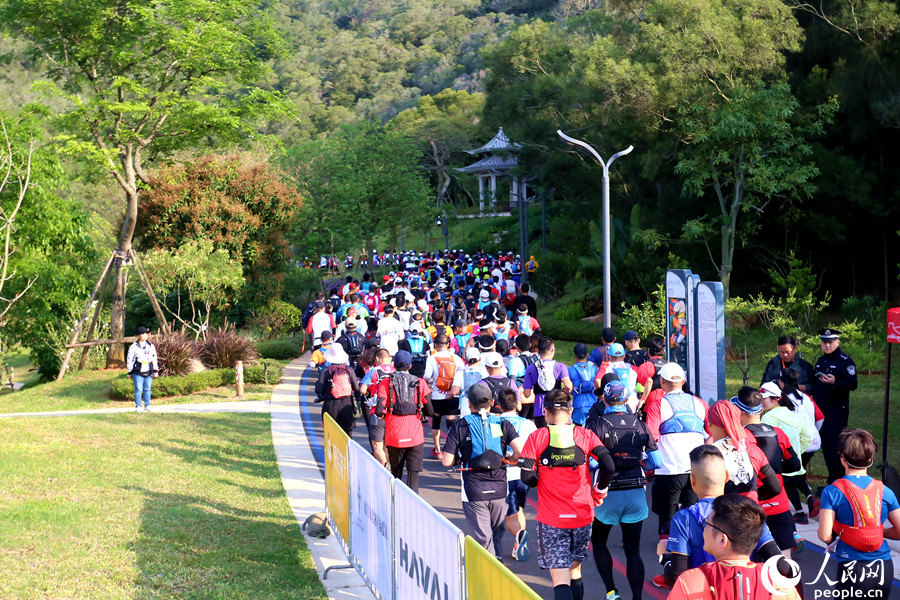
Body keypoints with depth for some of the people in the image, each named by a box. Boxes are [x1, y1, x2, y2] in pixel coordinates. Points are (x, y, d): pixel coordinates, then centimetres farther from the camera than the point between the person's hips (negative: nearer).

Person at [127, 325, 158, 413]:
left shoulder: (151, 346, 12)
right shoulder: (133, 347, 0)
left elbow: (155, 359, 18)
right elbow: (129, 360, 4)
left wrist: (156, 370, 14)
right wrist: (130, 372, 3)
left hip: (148, 372, 3)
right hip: (138, 373, -3)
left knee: (147, 390, 5)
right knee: (138, 390, -5)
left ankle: (147, 406, 11)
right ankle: (138, 407, 1)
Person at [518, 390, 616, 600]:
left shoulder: (537, 437, -6)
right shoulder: (585, 435, -2)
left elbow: (526, 476, -11)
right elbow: (608, 466, -11)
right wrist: (599, 492, 6)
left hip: (551, 519, -3)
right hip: (582, 515, 3)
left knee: (560, 577, -6)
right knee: (575, 570, 22)